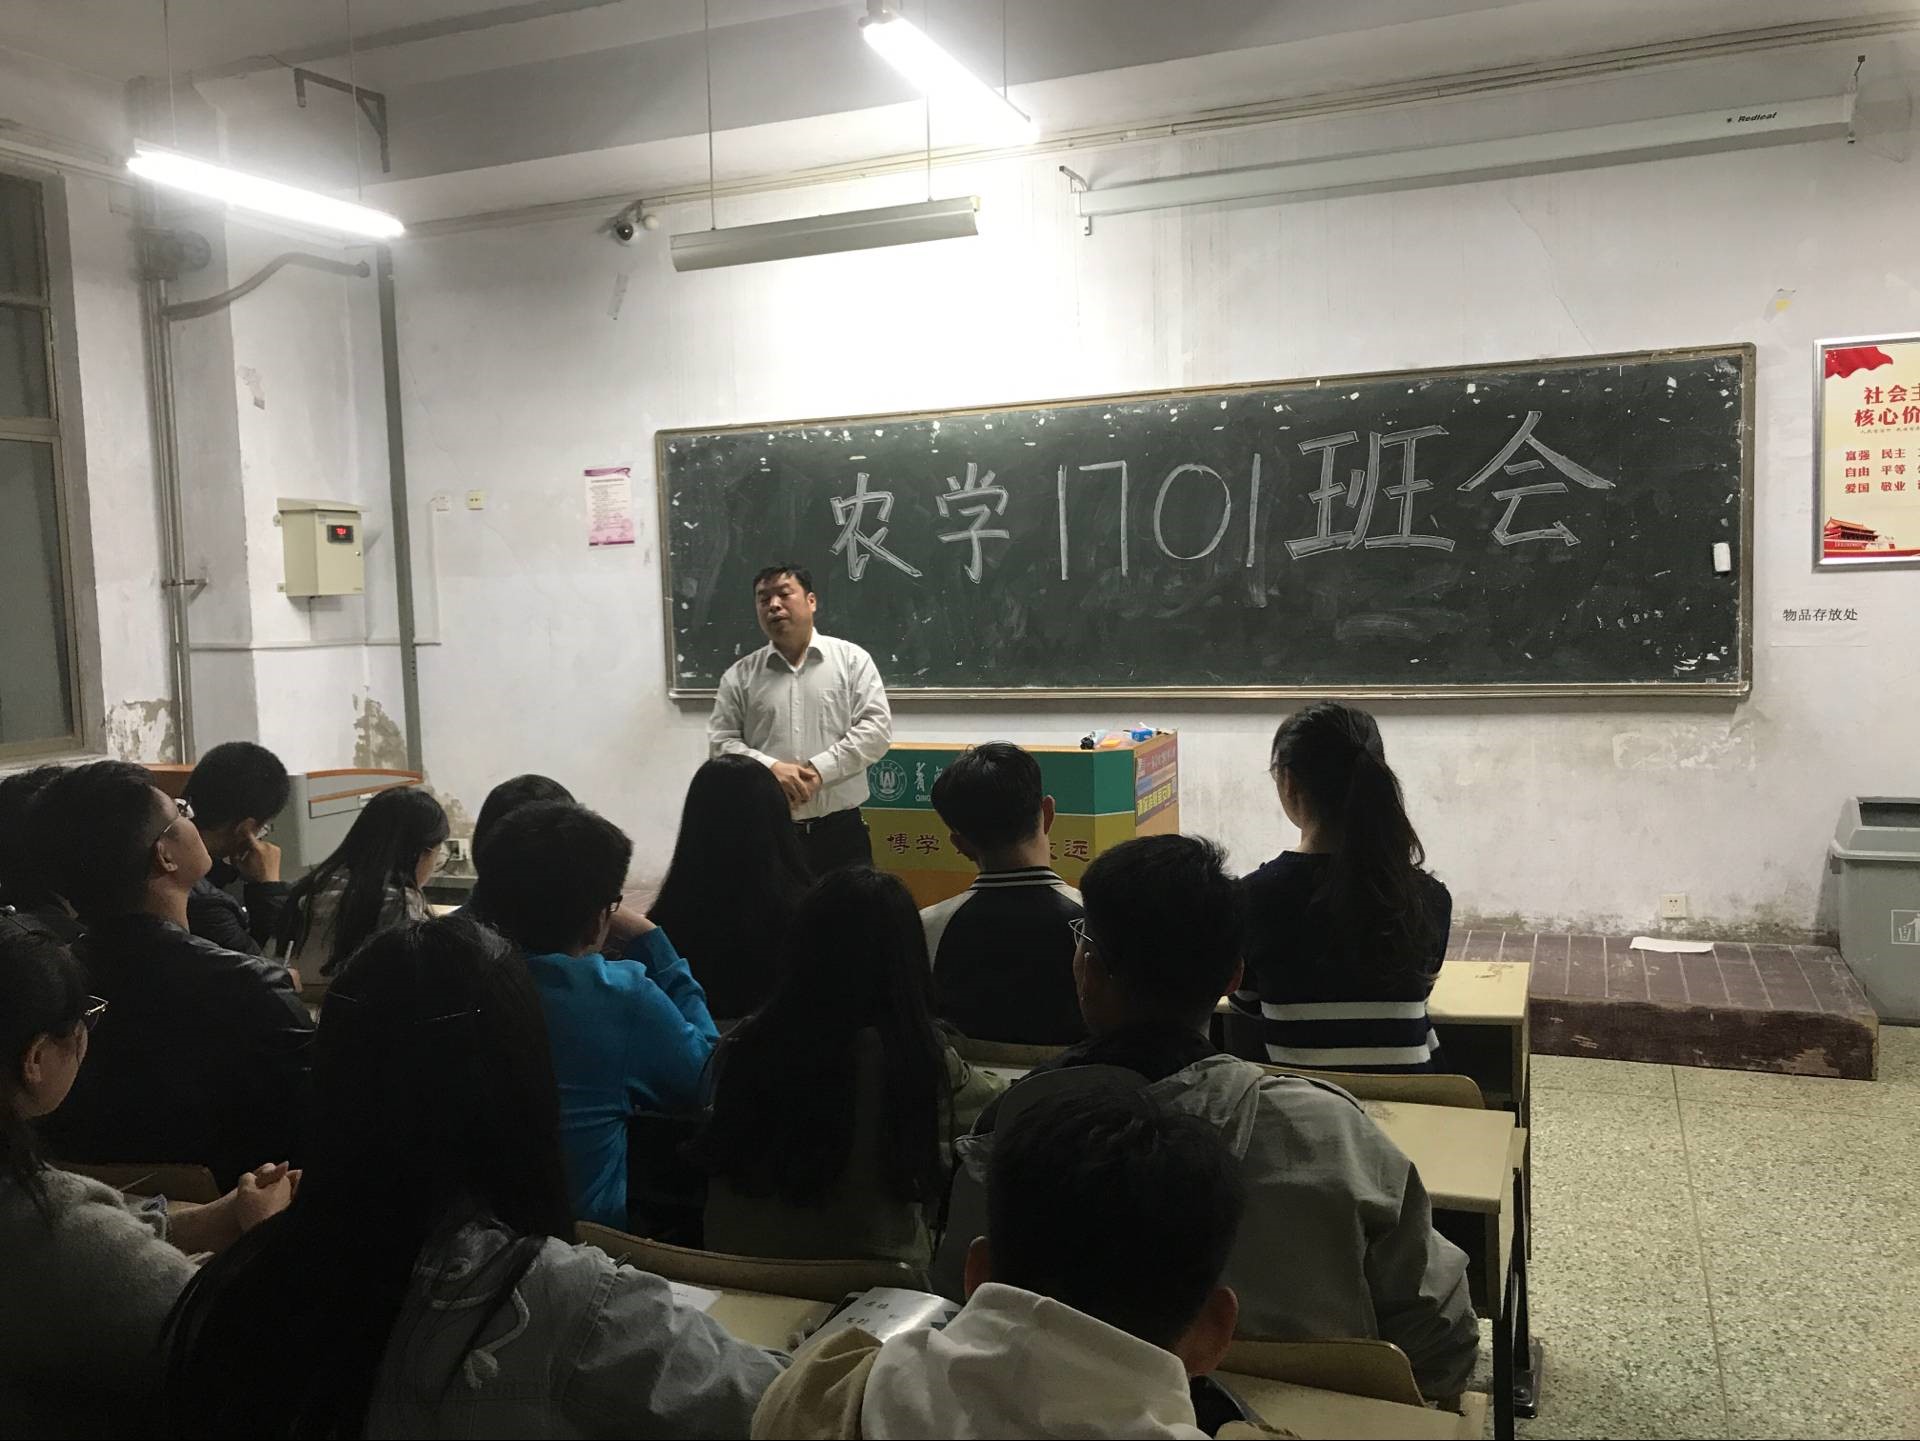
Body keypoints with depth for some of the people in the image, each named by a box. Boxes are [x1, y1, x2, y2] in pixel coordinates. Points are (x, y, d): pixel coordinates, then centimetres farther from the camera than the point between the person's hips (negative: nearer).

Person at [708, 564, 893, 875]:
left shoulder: (852, 659, 2)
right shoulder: (739, 675, 7)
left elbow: (876, 727, -6)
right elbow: (721, 743, 4)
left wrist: (819, 770, -15)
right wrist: (770, 768, -15)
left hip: (841, 829, -1)